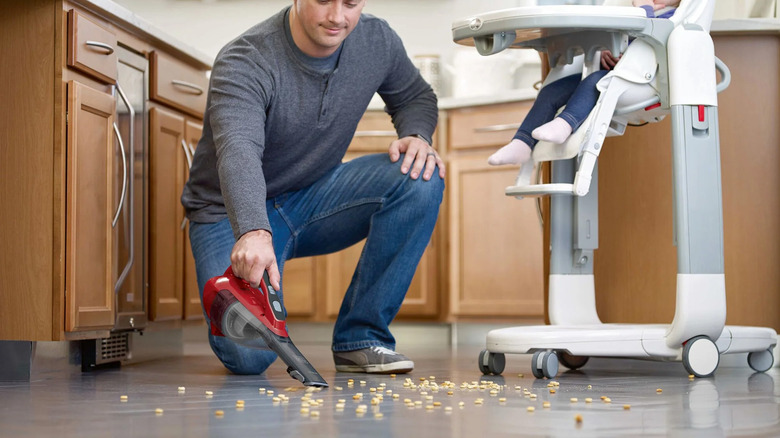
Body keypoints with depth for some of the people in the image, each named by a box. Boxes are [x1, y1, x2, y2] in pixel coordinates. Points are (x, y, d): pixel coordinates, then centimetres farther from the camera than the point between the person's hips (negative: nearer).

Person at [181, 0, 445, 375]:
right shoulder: (245, 63, -26)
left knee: (421, 179, -22)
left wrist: (417, 136, -13)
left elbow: (415, 97, 12)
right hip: (236, 214, -5)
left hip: (315, 197, 5)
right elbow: (238, 151, -43)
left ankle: (360, 337, -12)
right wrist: (254, 232, -62)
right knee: (248, 356, -26)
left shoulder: (377, 40, -8)